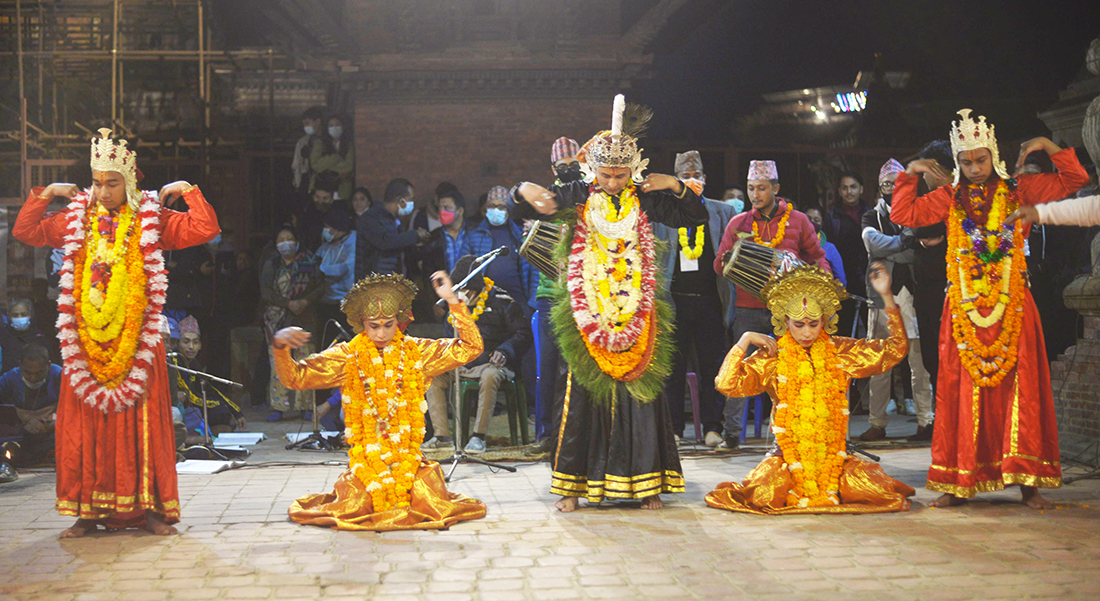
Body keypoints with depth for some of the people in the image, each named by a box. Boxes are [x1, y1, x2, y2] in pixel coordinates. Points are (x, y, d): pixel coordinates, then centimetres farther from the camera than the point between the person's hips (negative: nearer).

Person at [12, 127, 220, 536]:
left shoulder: (152, 221, 4)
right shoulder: (76, 220, 11)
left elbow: (206, 229, -3)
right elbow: (24, 232, 17)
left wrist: (190, 191, -6)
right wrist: (44, 195, 10)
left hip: (135, 341, -2)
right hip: (86, 341, 2)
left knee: (141, 422, -2)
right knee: (84, 423, 2)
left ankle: (148, 507, 5)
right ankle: (87, 511, 9)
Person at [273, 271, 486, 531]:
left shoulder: (416, 352, 4)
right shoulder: (347, 356, 3)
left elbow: (470, 347, -1)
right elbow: (294, 377, -3)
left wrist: (452, 300, -9)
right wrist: (280, 346, -23)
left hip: (408, 455, 1)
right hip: (364, 457, 0)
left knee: (434, 504, -21)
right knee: (354, 505, -24)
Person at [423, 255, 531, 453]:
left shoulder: (501, 303, -2)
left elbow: (523, 333, -4)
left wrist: (504, 351, -19)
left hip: (491, 364, -6)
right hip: (464, 366, 6)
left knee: (489, 377, -40)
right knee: (433, 377, -13)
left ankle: (479, 436, -36)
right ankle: (442, 436, -17)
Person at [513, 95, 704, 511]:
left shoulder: (647, 200, 5)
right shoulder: (576, 197, 3)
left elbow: (697, 217, 10)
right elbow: (522, 205, 5)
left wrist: (676, 187, -7)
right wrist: (526, 192, -18)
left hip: (636, 314, 1)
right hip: (588, 315, -1)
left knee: (639, 391, 2)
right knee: (584, 393, -1)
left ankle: (645, 482, 11)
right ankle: (574, 484, 7)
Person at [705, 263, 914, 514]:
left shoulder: (841, 352, 6)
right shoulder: (772, 357, -2)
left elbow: (895, 349, 5)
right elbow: (728, 384, -11)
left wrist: (887, 296, -3)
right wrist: (745, 340, -10)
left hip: (833, 453, 2)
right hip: (789, 453, -2)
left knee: (877, 488, -21)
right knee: (765, 493, -30)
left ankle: (830, 490, 11)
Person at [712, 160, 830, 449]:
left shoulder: (797, 220, 10)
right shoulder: (738, 223, 11)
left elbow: (817, 257, 16)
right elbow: (719, 264, 9)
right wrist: (734, 255, -12)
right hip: (748, 308, 1)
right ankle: (731, 432, 6)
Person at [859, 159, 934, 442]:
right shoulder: (871, 217, 16)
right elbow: (873, 243, -5)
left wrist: (888, 250, -9)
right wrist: (905, 241, -6)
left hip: (911, 291, -1)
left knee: (919, 360, -6)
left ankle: (925, 421, -1)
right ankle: (877, 423, 4)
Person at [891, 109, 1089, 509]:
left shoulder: (1019, 191, 8)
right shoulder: (949, 199, 10)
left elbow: (1074, 180, 6)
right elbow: (902, 215, 7)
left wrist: (1047, 146, -4)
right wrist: (910, 174, 3)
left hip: (1012, 308, -1)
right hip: (964, 309, 1)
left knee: (1019, 389, -4)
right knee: (964, 390, 0)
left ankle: (1027, 481, 1)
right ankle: (959, 483, 5)